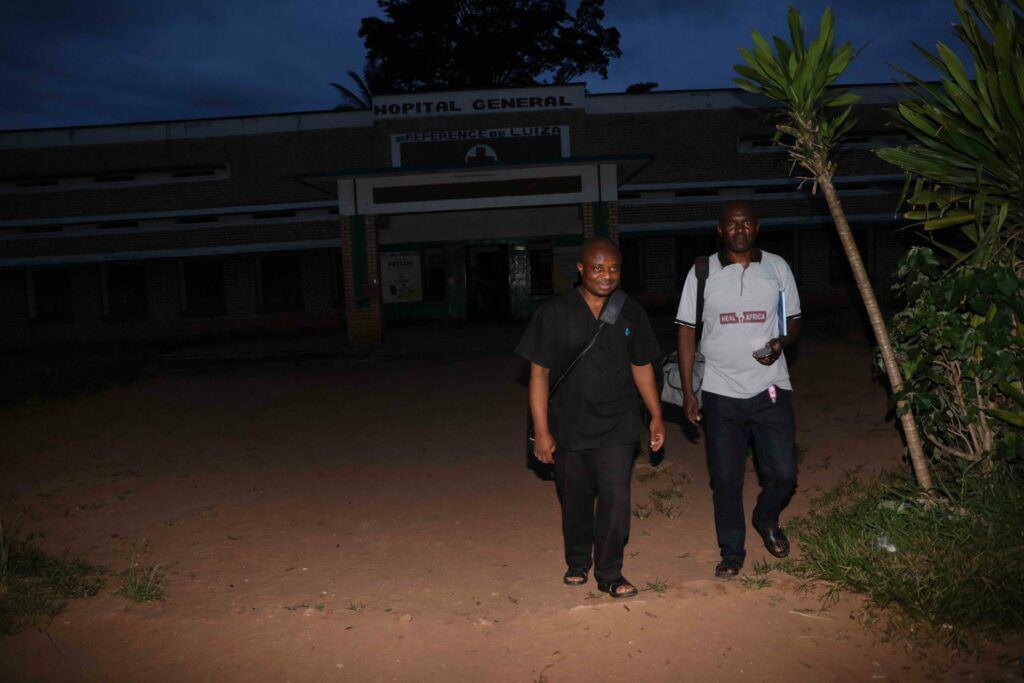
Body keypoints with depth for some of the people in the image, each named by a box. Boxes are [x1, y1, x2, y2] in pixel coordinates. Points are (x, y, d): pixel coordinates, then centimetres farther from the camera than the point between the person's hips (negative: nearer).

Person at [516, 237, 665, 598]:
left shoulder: (631, 313, 3)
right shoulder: (554, 313, -7)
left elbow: (641, 366, 12)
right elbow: (539, 373, -6)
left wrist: (656, 416, 9)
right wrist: (541, 430, -9)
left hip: (617, 427, 1)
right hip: (569, 427, -1)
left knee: (616, 499, -6)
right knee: (576, 501, 13)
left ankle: (609, 574, 13)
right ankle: (577, 563, 36)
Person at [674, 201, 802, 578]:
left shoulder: (777, 267, 5)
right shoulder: (702, 273, 1)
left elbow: (794, 319, 13)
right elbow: (687, 332, 3)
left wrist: (781, 341, -11)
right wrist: (687, 391, -2)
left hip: (770, 390, 1)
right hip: (721, 393, -1)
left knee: (783, 473, 2)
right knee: (726, 479, 6)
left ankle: (766, 518, 35)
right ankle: (732, 553, 23)